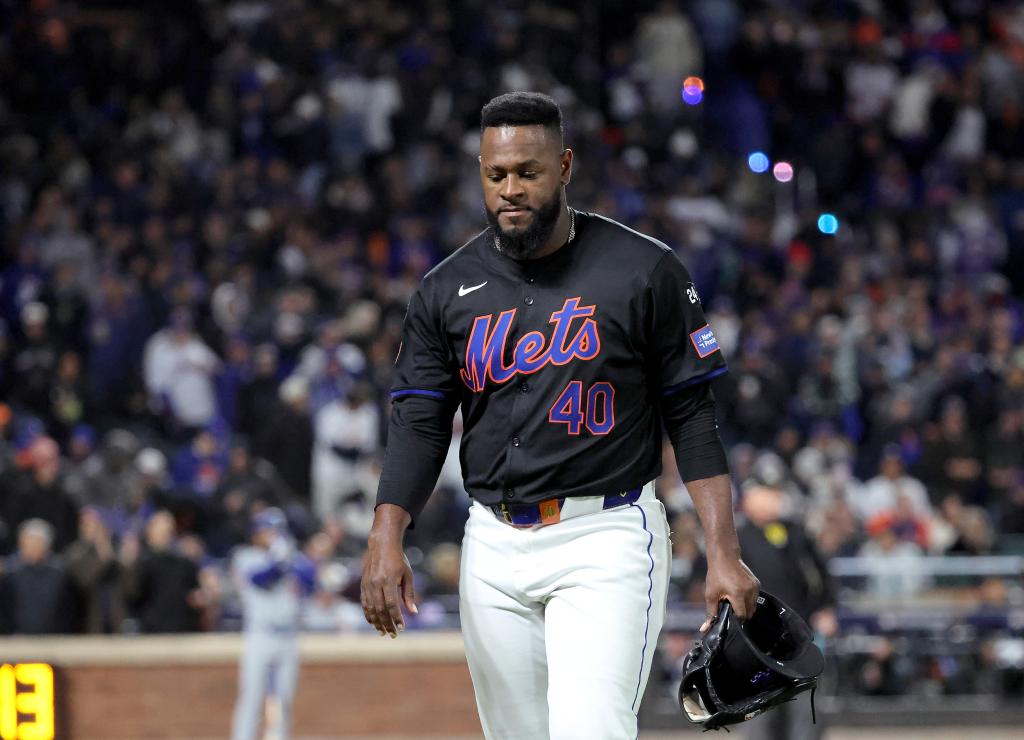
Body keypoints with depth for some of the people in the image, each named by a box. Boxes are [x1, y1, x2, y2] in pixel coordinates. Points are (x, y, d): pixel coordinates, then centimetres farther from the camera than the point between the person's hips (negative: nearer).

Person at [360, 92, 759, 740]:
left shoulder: (646, 272, -3)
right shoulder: (448, 289, 7)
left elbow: (693, 417, -1)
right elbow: (419, 423, 4)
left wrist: (723, 553, -8)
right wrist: (387, 536, -12)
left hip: (606, 540, -4)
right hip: (495, 547, 4)